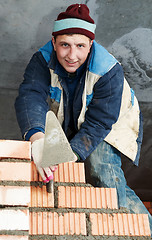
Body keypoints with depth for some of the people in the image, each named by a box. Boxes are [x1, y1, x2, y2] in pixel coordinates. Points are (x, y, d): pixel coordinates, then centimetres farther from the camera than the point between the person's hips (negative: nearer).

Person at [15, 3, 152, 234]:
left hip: (110, 125, -4)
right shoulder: (42, 61, -25)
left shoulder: (109, 71, -33)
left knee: (101, 169, -26)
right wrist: (36, 137, -62)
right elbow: (30, 96, -41)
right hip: (67, 126, 4)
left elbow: (99, 123, -32)